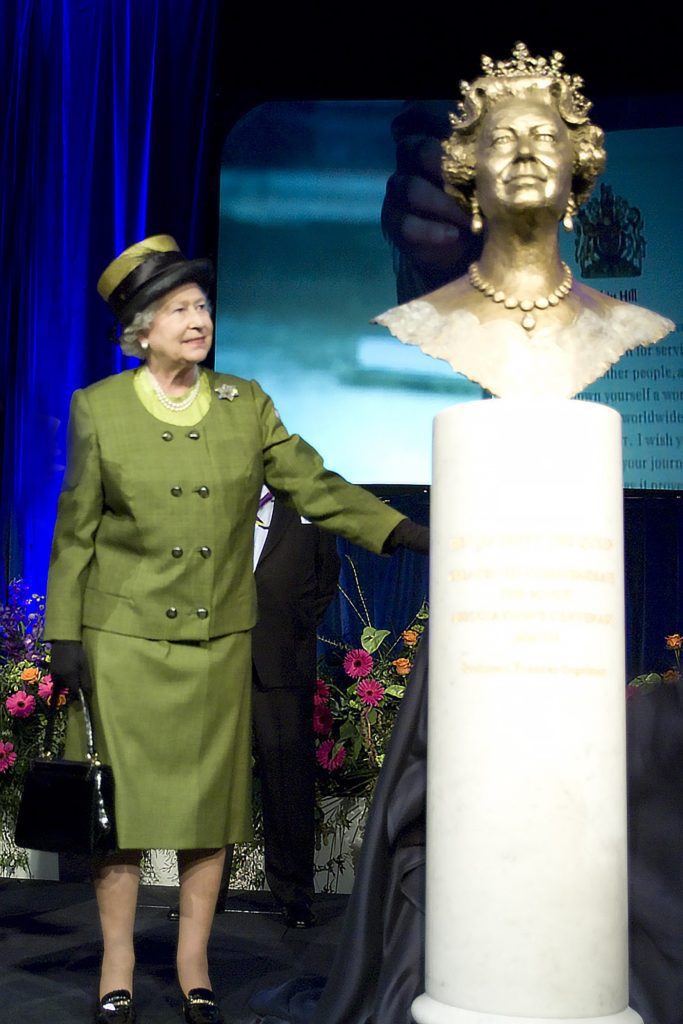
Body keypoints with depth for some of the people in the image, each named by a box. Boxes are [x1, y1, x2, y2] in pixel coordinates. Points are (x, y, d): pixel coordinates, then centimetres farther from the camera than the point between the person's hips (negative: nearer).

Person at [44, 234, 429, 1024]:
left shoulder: (246, 405, 4)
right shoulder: (98, 408, 0)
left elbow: (314, 486, -1)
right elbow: (75, 530, 1)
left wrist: (403, 532, -14)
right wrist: (64, 635, -2)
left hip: (218, 641, 2)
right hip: (124, 640, -2)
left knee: (211, 804, 7)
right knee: (121, 803, 4)